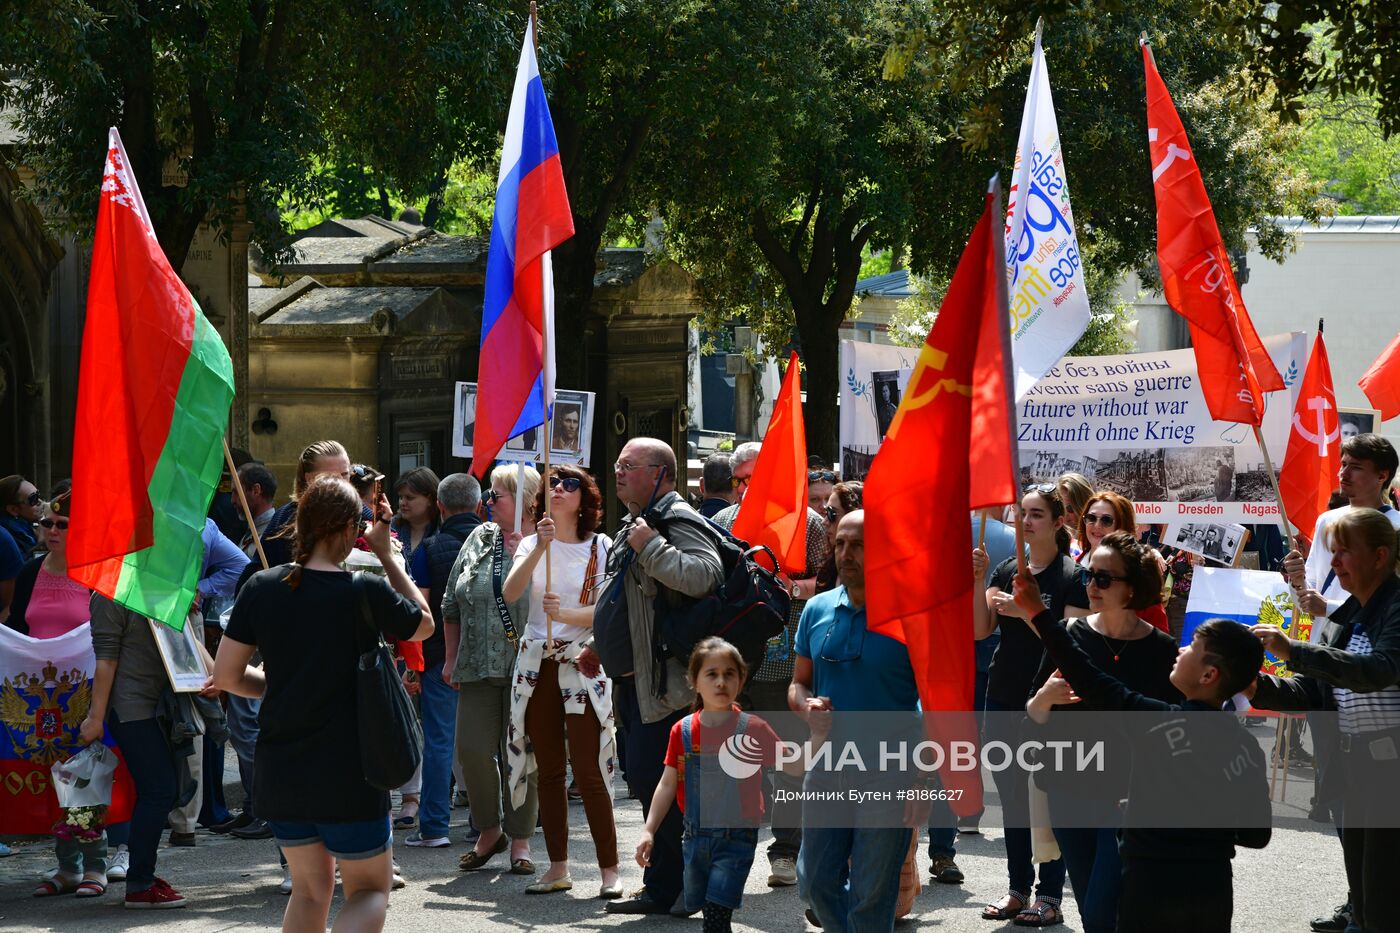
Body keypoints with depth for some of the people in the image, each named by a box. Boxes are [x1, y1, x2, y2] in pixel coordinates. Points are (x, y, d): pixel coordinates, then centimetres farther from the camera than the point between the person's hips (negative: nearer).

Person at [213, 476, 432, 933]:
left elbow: (226, 676, 1)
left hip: (279, 775, 5)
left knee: (311, 887, 21)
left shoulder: (261, 587, -2)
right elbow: (424, 623, 7)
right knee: (369, 889, 9)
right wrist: (386, 554, 8)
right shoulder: (365, 591, -13)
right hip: (347, 776, -5)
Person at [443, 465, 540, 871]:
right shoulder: (480, 539, 10)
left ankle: (520, 840, 14)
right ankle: (488, 829, 18)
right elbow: (452, 604, 16)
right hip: (479, 668, 4)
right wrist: (451, 658, 13)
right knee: (473, 750, -2)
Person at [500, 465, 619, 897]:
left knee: (588, 771, -10)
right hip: (537, 665, 4)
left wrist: (565, 613, -25)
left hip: (582, 666, -4)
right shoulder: (532, 545, 9)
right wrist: (541, 547, -19)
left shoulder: (600, 548, 1)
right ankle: (558, 869, 12)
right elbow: (509, 593, -8)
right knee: (549, 771, 6)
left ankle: (610, 870, -6)